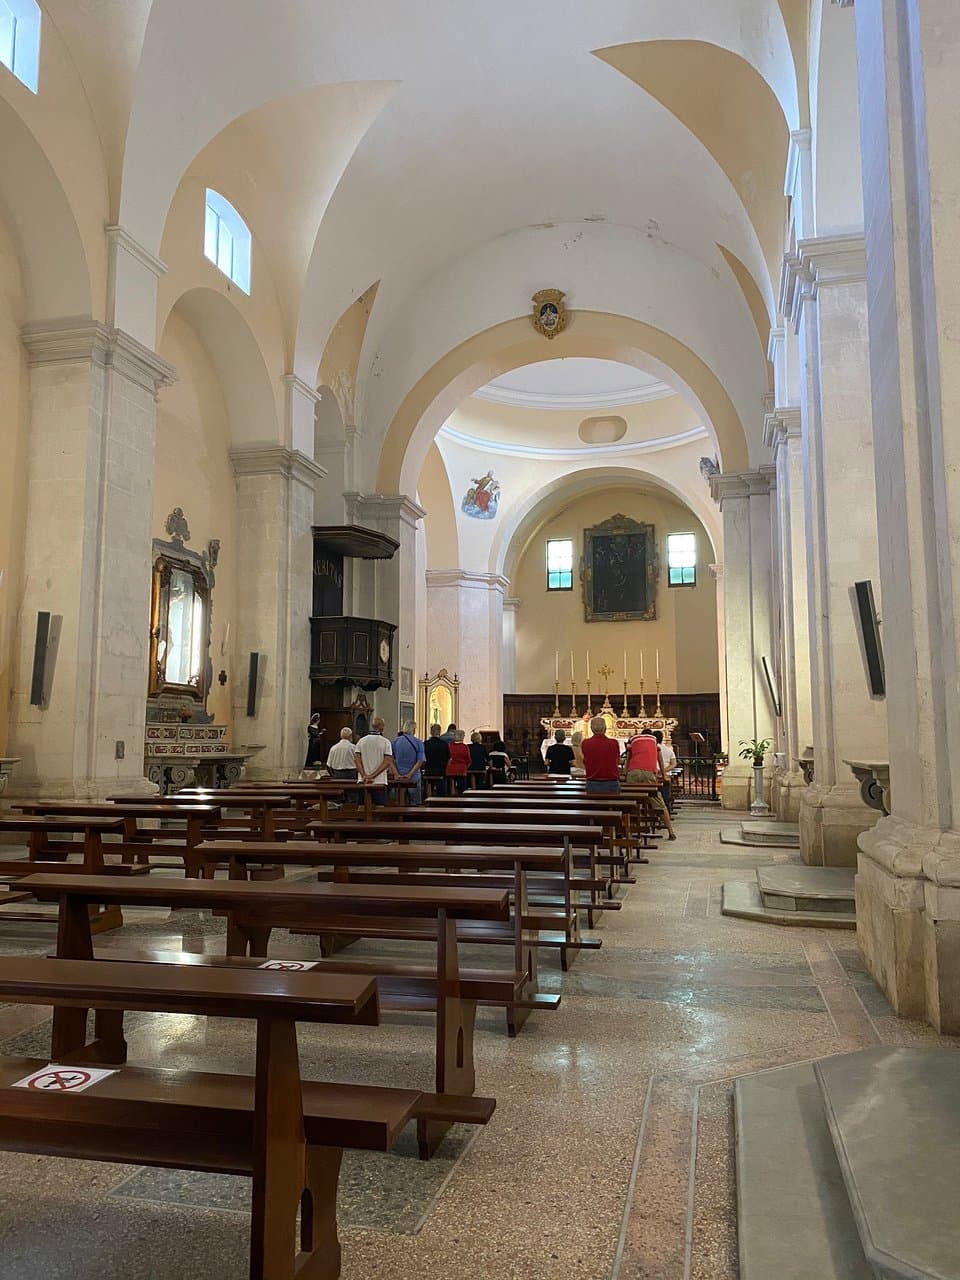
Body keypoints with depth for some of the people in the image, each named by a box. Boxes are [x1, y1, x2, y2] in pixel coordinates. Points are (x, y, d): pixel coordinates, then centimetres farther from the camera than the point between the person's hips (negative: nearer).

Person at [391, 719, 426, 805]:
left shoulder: (395, 741, 4)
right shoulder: (418, 742, -4)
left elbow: (391, 760, -2)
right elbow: (420, 761, -11)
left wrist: (397, 774, -6)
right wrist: (410, 775, -11)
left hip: (399, 778, 3)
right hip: (414, 778, -3)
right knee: (415, 804, 4)